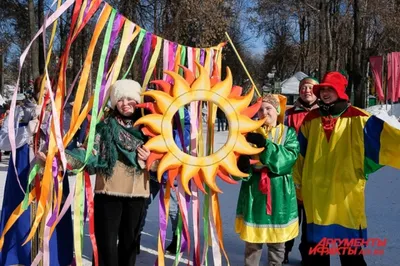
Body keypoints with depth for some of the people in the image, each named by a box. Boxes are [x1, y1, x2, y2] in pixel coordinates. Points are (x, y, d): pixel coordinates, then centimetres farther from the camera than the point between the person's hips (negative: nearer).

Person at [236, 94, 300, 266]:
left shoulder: (288, 133, 4)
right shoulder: (251, 134, 6)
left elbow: (289, 157, -15)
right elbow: (239, 166, 0)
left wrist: (265, 144, -22)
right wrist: (243, 164, -23)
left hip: (279, 195, 0)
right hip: (254, 193, 1)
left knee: (277, 242, 10)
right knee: (252, 242, 5)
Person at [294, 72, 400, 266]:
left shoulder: (357, 119, -3)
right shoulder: (311, 119, 8)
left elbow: (384, 136, -16)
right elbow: (300, 154, 14)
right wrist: (298, 183, 16)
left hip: (346, 191, -3)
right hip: (315, 192, 3)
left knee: (350, 249, 5)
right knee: (317, 246, 16)